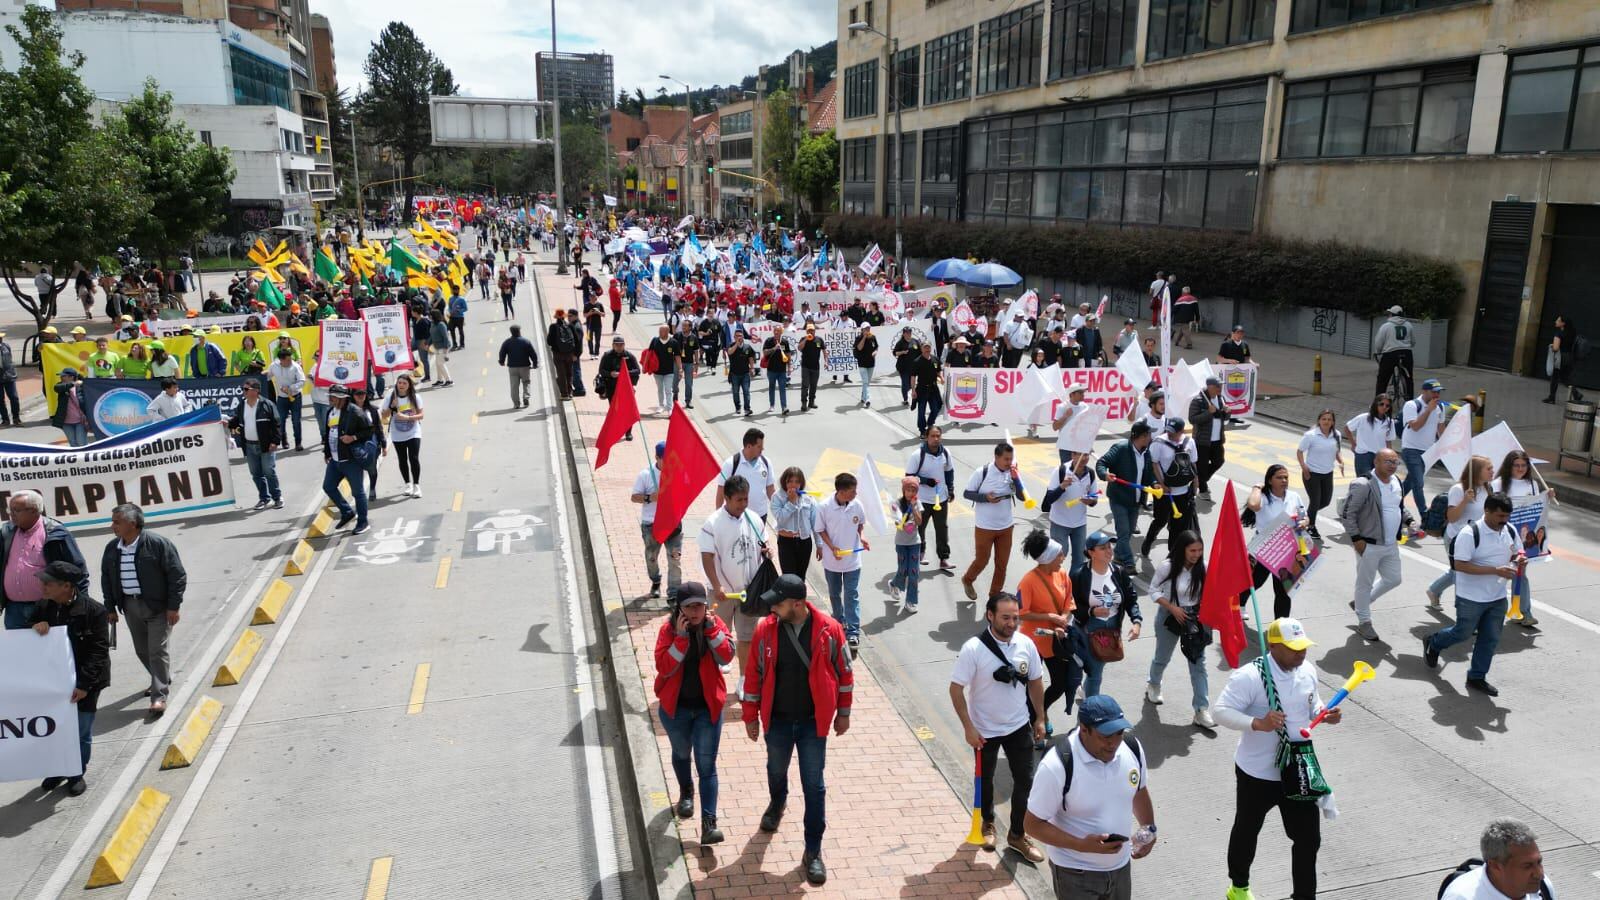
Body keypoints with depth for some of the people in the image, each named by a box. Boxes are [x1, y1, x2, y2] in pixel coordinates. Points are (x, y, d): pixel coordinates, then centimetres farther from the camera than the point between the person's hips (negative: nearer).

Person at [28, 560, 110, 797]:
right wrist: (34, 627, -14)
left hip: (84, 683, -5)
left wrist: (84, 684, -21)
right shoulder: (42, 608, 0)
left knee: (81, 732, 7)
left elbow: (99, 651, -16)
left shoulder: (93, 611, -16)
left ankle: (77, 773, 27)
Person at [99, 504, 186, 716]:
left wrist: (173, 606, -14)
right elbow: (106, 578, 14)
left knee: (157, 650, -6)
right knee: (142, 649, 15)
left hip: (158, 605, -6)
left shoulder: (158, 544, -15)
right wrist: (110, 607, 11)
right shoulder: (112, 548, 3)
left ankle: (159, 696, -1)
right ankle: (162, 680, 37)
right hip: (130, 606, 6)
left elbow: (177, 576, -13)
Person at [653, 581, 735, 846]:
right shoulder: (669, 628, -13)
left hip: (708, 707, -1)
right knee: (681, 753, 24)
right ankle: (686, 793, 52)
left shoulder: (715, 624, -8)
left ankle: (708, 824, -3)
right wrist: (681, 636, -29)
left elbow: (726, 657, -21)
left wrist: (711, 628, -28)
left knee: (707, 765, -3)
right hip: (675, 707, 1)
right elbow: (663, 667, -22)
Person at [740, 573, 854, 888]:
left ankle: (813, 852, 18)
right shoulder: (765, 630, -14)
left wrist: (843, 713, 2)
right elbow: (753, 675, -3)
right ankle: (777, 804, 58)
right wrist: (750, 716, 2)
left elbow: (844, 673, -4)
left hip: (813, 722, -2)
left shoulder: (829, 629, -17)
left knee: (813, 786, 4)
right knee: (776, 771, 25)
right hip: (777, 720, 2)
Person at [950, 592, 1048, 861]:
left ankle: (1017, 835, 27)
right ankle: (988, 823, 44)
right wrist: (968, 728, -19)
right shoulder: (973, 649, -23)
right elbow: (956, 689, -18)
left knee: (1025, 781, 7)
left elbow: (1035, 682, 3)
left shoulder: (1026, 644, -11)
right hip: (985, 730, -3)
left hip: (1019, 727, 3)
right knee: (985, 780, 19)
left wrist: (1040, 719, 7)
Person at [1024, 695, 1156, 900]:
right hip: (1074, 872, -5)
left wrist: (1149, 828, -3)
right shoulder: (1057, 766, -29)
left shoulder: (1132, 747, -11)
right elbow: (1034, 824, -21)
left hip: (1120, 866, 5)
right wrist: (1082, 845, -30)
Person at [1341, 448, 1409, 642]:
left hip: (1391, 545, 8)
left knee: (1393, 579, 17)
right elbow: (1346, 514, -18)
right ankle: (1364, 622, 23)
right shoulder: (1363, 485, -20)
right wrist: (1356, 538, -18)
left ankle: (1362, 602, 37)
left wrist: (1407, 519, 9)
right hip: (1369, 545, -8)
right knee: (1365, 584, 7)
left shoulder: (1396, 482, 6)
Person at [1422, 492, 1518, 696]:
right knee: (1462, 633, 10)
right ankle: (1433, 643, 39)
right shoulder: (1470, 534, -22)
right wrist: (1496, 570, -29)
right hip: (1471, 598, -6)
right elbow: (1460, 565, -24)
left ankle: (1477, 677, 25)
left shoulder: (1510, 532, 0)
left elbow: (1516, 553, 17)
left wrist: (1517, 561, -9)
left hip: (1498, 598, 6)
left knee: (1490, 638, 11)